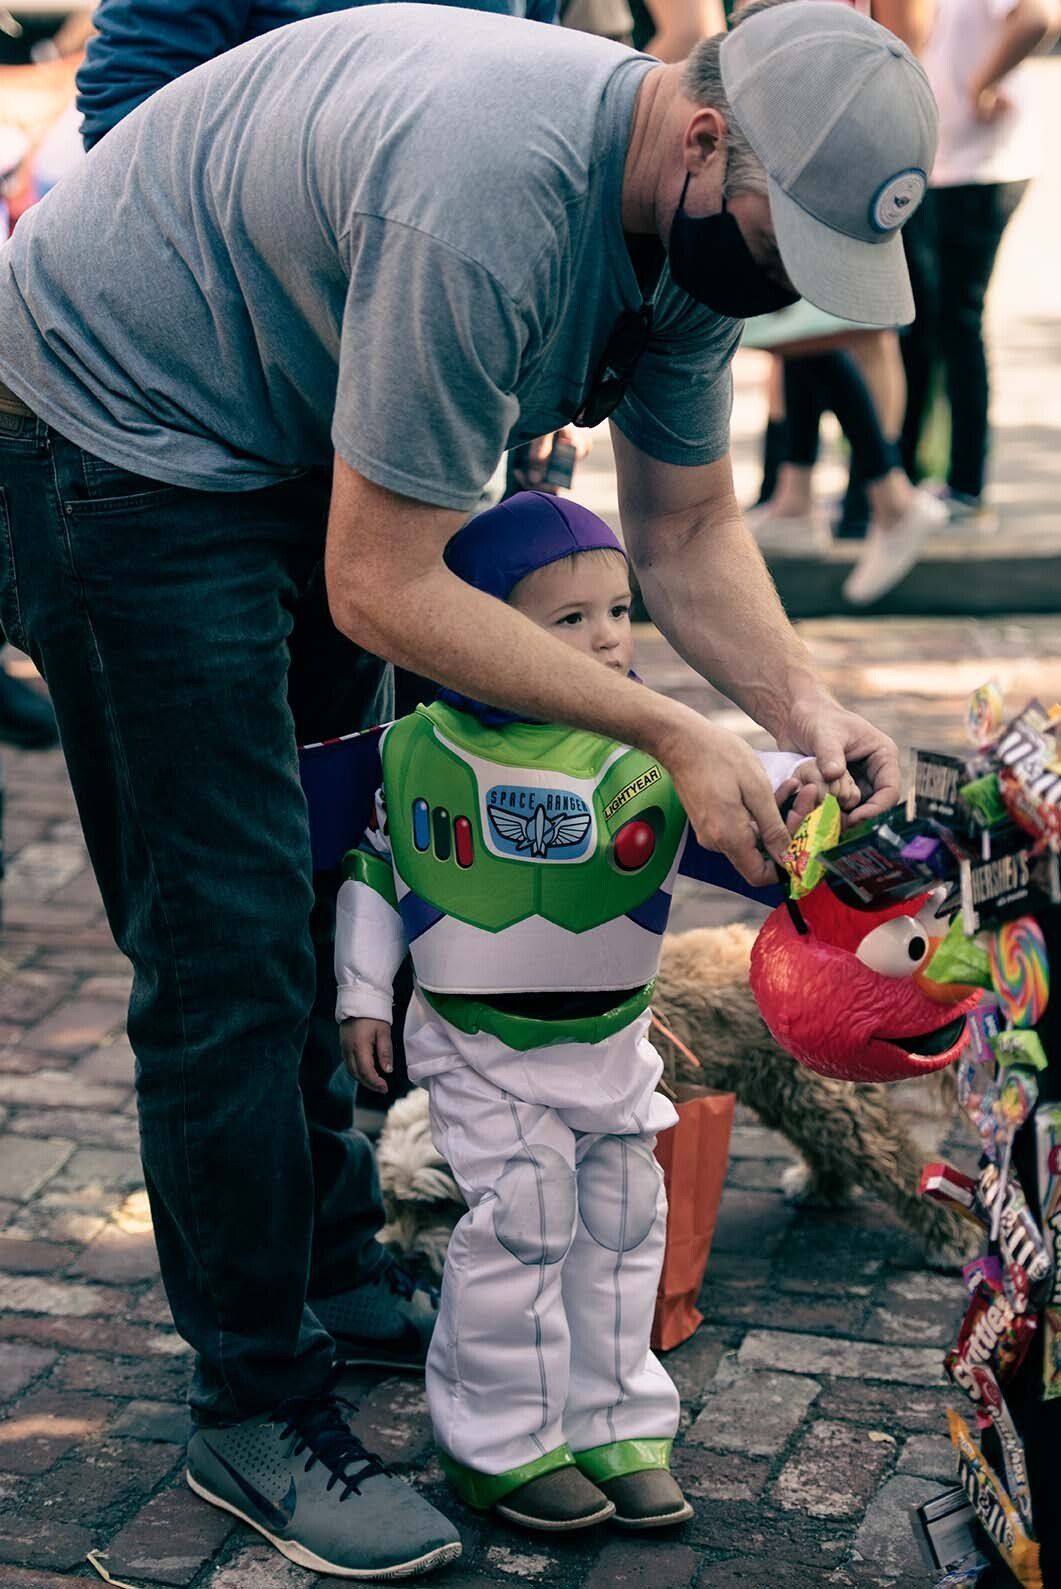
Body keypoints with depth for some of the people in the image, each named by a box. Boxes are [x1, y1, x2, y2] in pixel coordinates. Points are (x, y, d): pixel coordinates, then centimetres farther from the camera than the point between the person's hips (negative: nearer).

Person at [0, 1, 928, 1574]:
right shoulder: (485, 202, -36)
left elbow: (687, 530, 2)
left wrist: (805, 706, -15)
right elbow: (386, 592, -30)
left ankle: (327, 1273, 34)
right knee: (228, 945, -7)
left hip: (295, 436, 9)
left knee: (330, 885, 16)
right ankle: (258, 1401, 8)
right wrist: (673, 734, -26)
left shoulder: (698, 215, -7)